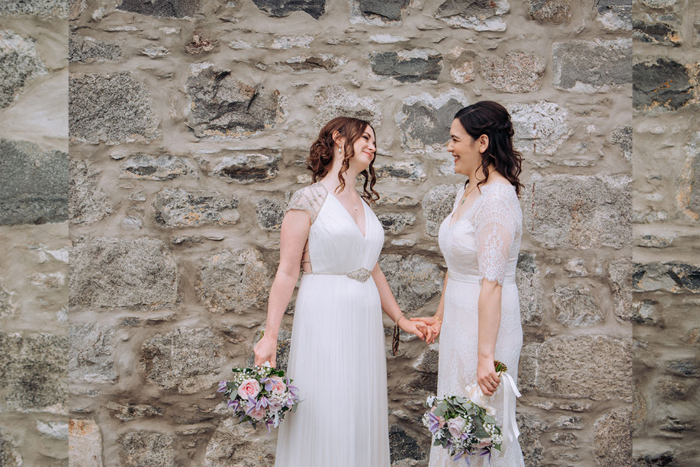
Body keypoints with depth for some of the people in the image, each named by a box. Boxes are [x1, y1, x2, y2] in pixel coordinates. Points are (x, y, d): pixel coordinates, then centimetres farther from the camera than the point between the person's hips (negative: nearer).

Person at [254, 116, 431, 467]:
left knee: (362, 419, 9)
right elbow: (287, 273, -8)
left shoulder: (364, 204, 14)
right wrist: (270, 335, -13)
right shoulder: (309, 200, -6)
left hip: (364, 320, 7)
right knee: (323, 421, -3)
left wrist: (401, 320, 19)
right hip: (324, 319, -6)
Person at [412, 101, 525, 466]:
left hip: (486, 324, -9)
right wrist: (441, 316, 24)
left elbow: (492, 283, -25)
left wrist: (485, 355, -26)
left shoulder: (497, 197, -21)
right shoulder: (466, 193, 9)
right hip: (458, 320, 9)